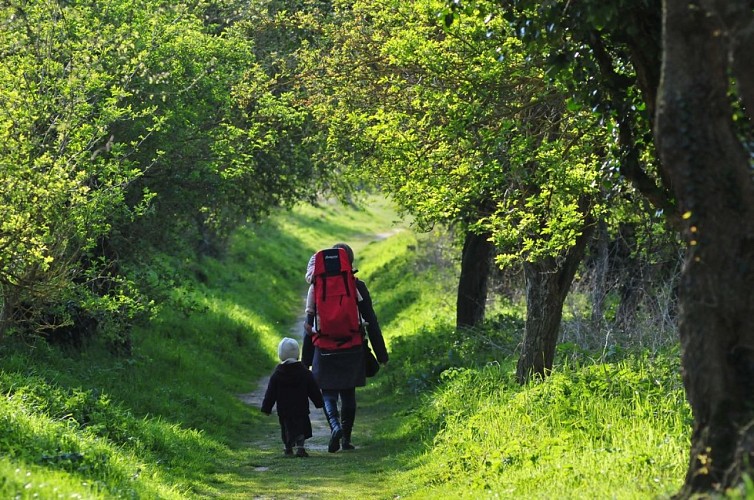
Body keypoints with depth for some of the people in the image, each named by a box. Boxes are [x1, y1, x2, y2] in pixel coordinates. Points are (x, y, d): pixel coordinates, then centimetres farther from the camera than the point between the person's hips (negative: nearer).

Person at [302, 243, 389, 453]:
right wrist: (381, 354, 5)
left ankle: (335, 426, -20)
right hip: (352, 350, 0)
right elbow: (371, 322, -1)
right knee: (348, 394, 12)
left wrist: (306, 359, 7)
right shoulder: (357, 287, -3)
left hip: (325, 349, 0)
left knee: (328, 392, 6)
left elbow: (310, 325, 1)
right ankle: (346, 437, 13)